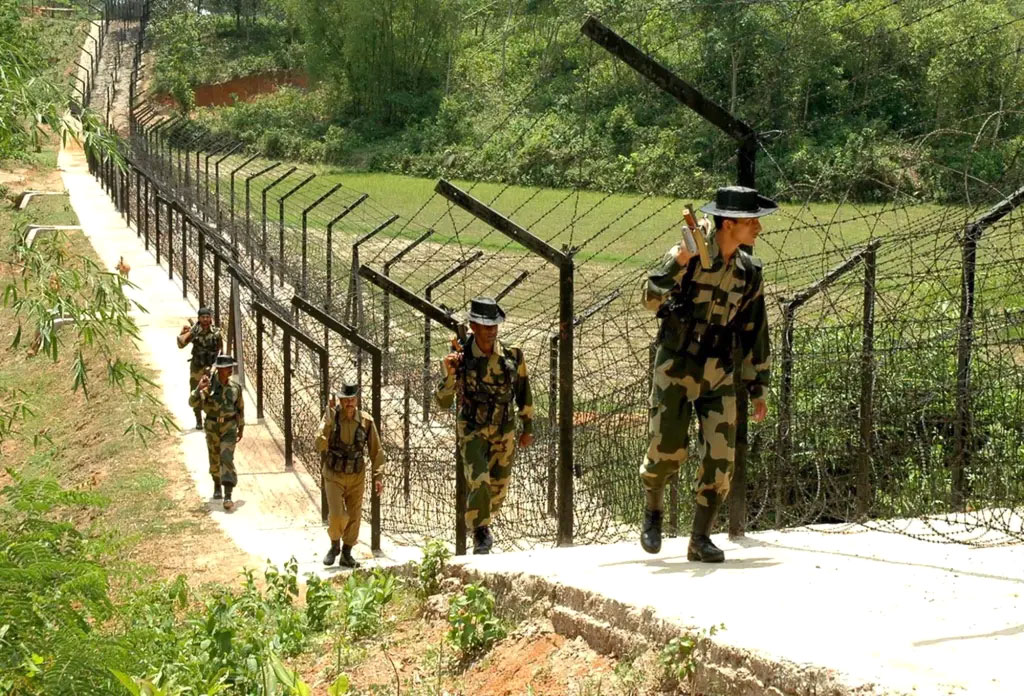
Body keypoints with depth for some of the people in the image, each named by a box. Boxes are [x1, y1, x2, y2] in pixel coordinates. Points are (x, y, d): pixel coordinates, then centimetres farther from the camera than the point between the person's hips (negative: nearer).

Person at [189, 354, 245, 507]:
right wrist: (199, 388, -32)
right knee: (215, 459, 15)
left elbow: (240, 408, 10)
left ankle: (228, 497, -18)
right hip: (212, 426, 0)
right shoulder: (209, 386, -9)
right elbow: (193, 403, -17)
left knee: (227, 459, -13)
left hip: (229, 427, 0)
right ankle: (217, 486, 43)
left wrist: (241, 429, 13)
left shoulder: (235, 387, -2)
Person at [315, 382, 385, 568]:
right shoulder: (331, 418, -10)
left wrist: (378, 476, -3)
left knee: (354, 517, 7)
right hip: (334, 475, -2)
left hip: (357, 477, 2)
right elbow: (320, 444, -23)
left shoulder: (366, 421, -6)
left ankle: (346, 554, 25)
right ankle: (334, 545, 17)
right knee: (337, 514, -12)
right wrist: (329, 416, -30)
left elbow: (376, 450, 2)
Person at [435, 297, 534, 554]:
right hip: (472, 430, -3)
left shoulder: (512, 356, -6)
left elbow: (523, 392, 9)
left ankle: (481, 522, 41)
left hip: (504, 431, 3)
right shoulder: (461, 358, -12)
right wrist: (450, 375, -28)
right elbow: (443, 402, -11)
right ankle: (481, 533, 2)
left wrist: (528, 427, 12)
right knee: (479, 482, -19)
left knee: (499, 487, 11)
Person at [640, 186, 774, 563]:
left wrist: (757, 388, 13)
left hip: (719, 375, 4)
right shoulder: (687, 256, -9)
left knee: (719, 458, -4)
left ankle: (700, 539, 6)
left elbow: (755, 333, 13)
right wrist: (678, 261, -36)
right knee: (667, 452, -7)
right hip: (676, 368, -4)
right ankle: (653, 510, 23)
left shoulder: (750, 272, 5)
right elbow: (652, 299, -21)